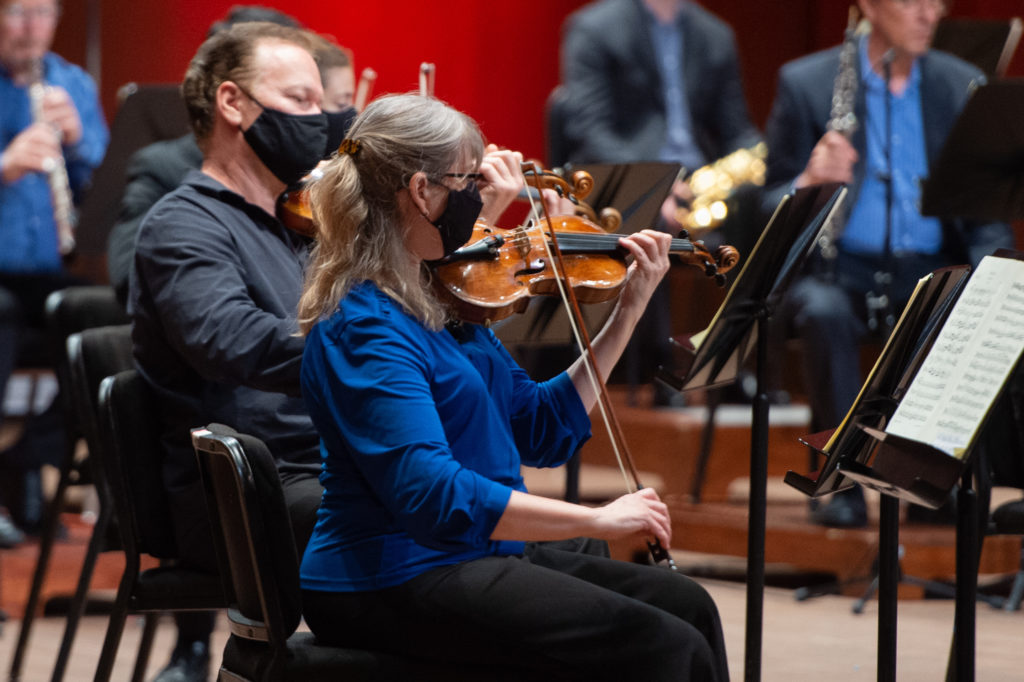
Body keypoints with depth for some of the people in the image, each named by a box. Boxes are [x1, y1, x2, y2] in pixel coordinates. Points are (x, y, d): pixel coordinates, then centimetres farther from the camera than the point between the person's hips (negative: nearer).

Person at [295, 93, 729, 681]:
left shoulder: (442, 298, 11)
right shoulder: (364, 327, -18)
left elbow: (542, 431, 18)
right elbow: (431, 493, -28)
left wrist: (629, 312, 12)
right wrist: (596, 519, -25)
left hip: (474, 557, 9)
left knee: (687, 605, 1)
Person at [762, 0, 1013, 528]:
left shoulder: (964, 87, 11)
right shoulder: (805, 84, 2)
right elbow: (772, 207, 0)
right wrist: (810, 182, -24)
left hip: (930, 272, 2)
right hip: (838, 271, -2)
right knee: (824, 311, -36)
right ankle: (842, 481, -24)